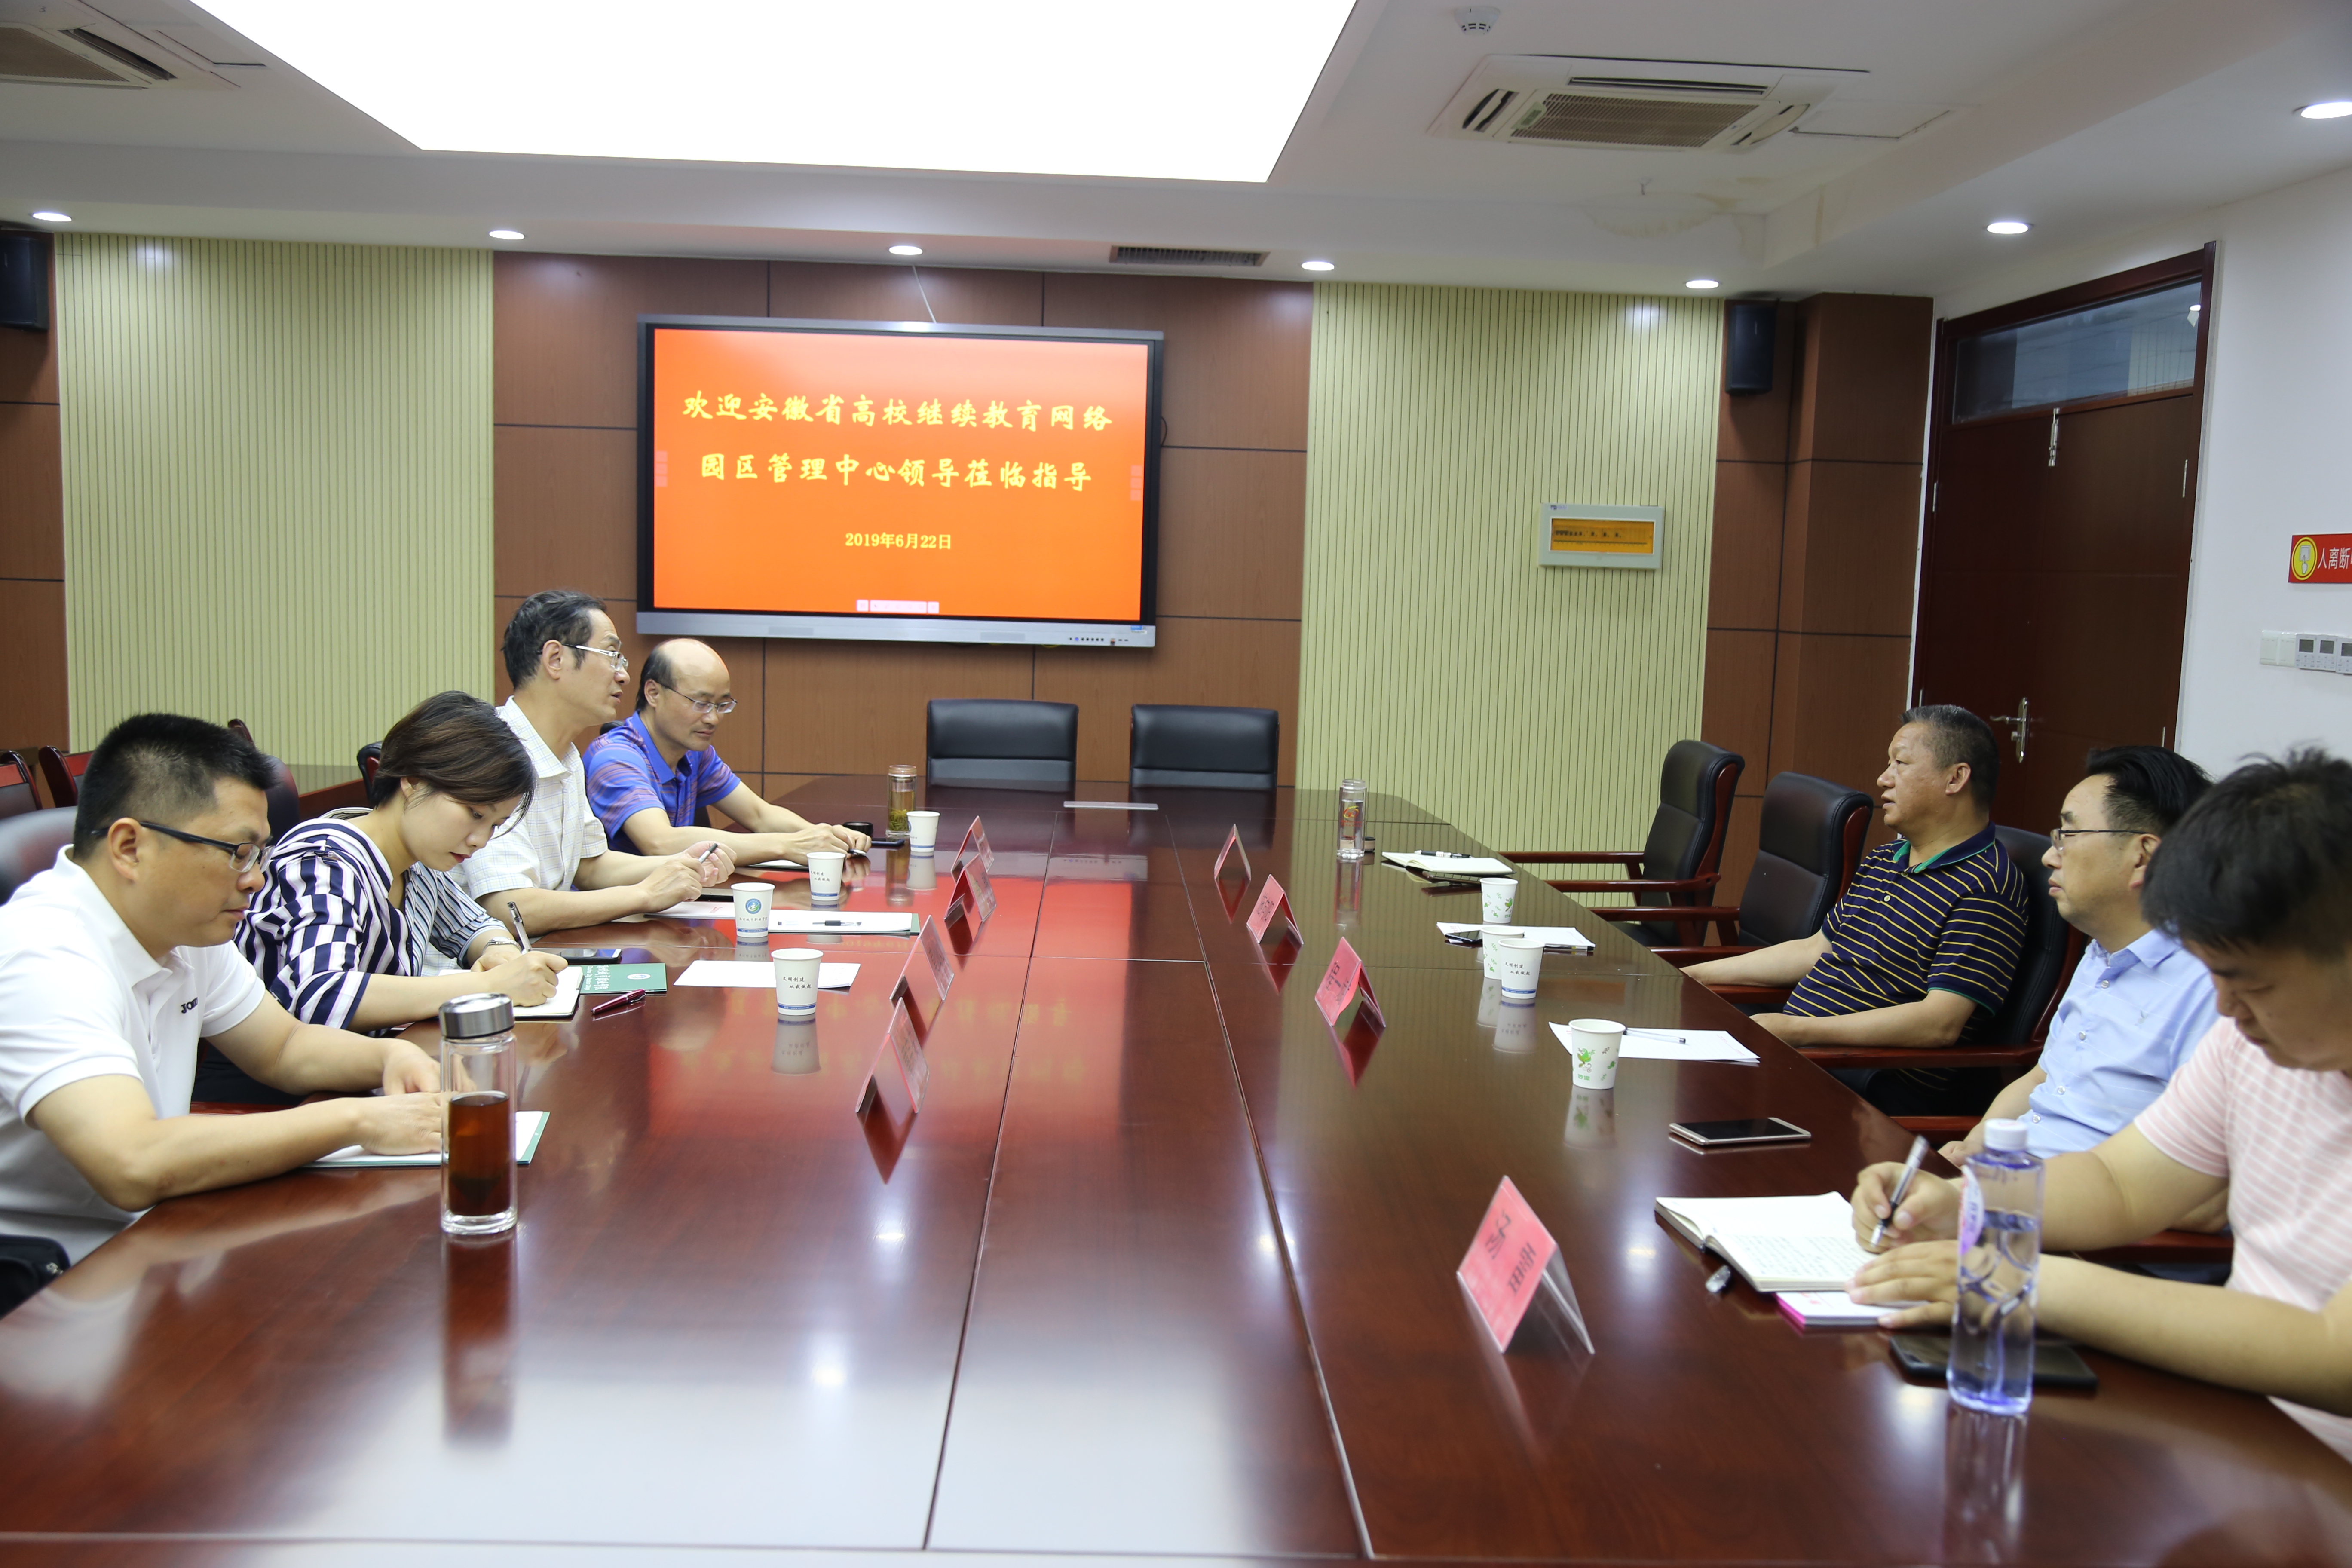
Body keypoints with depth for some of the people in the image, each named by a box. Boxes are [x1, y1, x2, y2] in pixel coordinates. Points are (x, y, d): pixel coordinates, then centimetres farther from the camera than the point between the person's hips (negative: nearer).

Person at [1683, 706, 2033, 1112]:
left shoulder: (1989, 888, -14)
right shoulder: (1883, 860, 17)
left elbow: (1940, 1024, -22)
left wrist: (1799, 1030, -26)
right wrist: (1695, 975, 18)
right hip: (1794, 1040, 9)